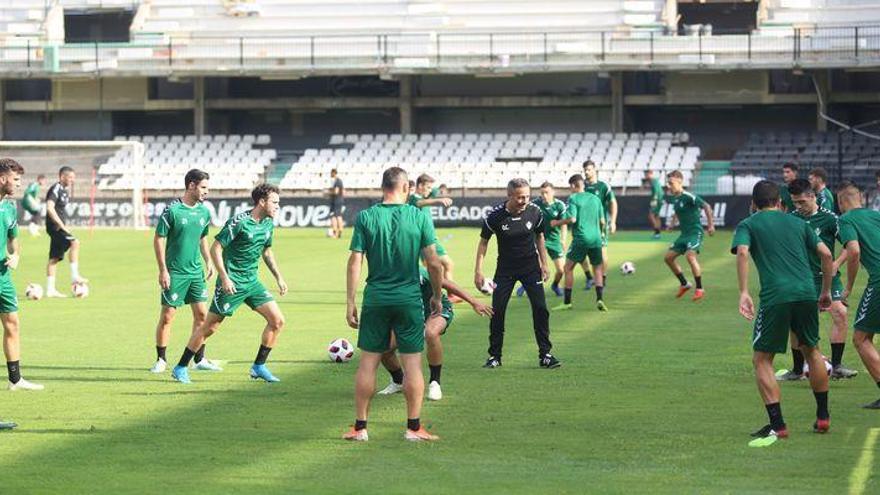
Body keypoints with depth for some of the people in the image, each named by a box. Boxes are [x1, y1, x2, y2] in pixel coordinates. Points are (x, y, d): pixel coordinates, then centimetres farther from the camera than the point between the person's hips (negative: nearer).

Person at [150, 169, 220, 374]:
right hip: (174, 273, -6)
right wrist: (163, 271, -12)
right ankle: (161, 360, 9)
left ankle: (200, 359, 12)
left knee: (202, 314, 3)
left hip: (196, 272, 6)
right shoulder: (172, 210, -12)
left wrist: (209, 263, 11)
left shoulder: (204, 212, 7)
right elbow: (158, 240, -9)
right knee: (167, 316, -2)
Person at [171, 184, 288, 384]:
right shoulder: (239, 222, -17)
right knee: (210, 327, -2)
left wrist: (279, 277, 17)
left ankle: (258, 367, 7)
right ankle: (181, 368, 10)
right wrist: (224, 278, -21)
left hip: (252, 282, 7)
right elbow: (215, 248, -16)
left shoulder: (268, 223, 7)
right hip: (232, 283, -7)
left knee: (277, 321, -3)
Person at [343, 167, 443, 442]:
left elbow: (355, 262, -5)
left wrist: (350, 303, -1)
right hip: (409, 299, -1)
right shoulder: (420, 217, -4)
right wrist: (437, 297, 10)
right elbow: (434, 263, -4)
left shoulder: (365, 217, -3)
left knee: (368, 363, 8)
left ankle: (360, 427, 11)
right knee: (412, 364, 5)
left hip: (375, 298, 1)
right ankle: (414, 427, 6)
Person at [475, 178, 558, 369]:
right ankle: (494, 356, 9)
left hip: (530, 266, 1)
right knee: (497, 310, -5)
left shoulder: (534, 212, -11)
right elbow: (484, 241, -4)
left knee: (540, 308, -8)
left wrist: (544, 264, 5)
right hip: (505, 268, -1)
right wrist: (478, 271, -7)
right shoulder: (495, 216, -17)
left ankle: (545, 355, 1)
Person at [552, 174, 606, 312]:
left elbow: (572, 219, -14)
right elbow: (602, 221, 12)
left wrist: (557, 223, 1)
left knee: (568, 268, 8)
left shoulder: (573, 198, -4)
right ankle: (599, 299, -1)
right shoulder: (595, 199, 11)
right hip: (596, 238, 4)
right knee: (597, 268, 16)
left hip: (580, 239, -4)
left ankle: (567, 302, 6)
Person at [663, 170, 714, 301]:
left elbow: (706, 207, -19)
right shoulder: (672, 198, 8)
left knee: (690, 255, -28)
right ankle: (684, 284, 21)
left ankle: (699, 289, -18)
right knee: (668, 257, 7)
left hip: (695, 231, -9)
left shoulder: (688, 197, -17)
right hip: (684, 233, 9)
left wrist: (710, 225, -22)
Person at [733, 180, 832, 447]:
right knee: (812, 352, 24)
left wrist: (744, 293, -14)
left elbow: (742, 253, -9)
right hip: (806, 293, 4)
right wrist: (826, 291, 23)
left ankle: (777, 425, -3)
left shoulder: (748, 225, 11)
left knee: (762, 360, 6)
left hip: (775, 296, -4)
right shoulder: (797, 223, 21)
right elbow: (826, 254, 15)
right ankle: (823, 417, 28)